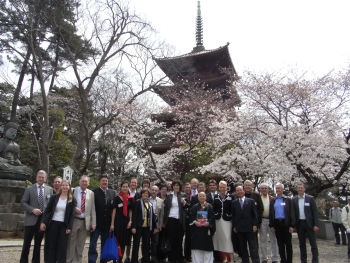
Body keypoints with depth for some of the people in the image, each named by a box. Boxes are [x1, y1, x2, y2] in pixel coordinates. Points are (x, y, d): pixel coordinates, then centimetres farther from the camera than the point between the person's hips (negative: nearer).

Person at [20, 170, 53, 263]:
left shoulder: (49, 189, 7)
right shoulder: (29, 189, 1)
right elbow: (23, 202, -3)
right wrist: (33, 210, -16)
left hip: (43, 219, 2)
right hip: (31, 219, -2)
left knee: (38, 243, 12)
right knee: (26, 242, 2)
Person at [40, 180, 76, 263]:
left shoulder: (72, 200, 0)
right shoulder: (54, 197, 3)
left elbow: (72, 214, -2)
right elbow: (47, 210, 3)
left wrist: (69, 227, -8)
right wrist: (43, 222, -7)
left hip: (64, 225, -1)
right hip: (53, 223, 1)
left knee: (62, 247, 1)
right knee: (51, 245, 6)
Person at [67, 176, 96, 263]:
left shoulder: (91, 193, 3)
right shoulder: (73, 191, -1)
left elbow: (93, 209, 2)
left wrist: (93, 223, -3)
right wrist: (74, 208, -18)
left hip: (85, 221, 2)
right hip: (74, 220, -2)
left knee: (81, 244, 11)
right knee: (71, 242, 7)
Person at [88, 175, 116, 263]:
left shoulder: (112, 193, 5)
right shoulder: (94, 192, -7)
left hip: (107, 223, 4)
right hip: (96, 222, -3)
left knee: (105, 244, 14)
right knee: (93, 244, 3)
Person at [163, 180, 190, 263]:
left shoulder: (183, 195, 6)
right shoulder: (169, 196, 7)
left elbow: (188, 206, 3)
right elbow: (165, 208, 6)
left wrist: (184, 203, -19)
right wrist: (164, 221, 1)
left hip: (180, 220, 0)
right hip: (171, 219, 0)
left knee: (179, 238, 5)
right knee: (171, 239, 4)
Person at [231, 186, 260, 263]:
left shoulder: (251, 201, 3)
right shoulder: (234, 202, 7)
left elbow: (254, 214, 1)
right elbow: (233, 215, 6)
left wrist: (255, 225, -6)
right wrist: (234, 226, 2)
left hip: (250, 227, -2)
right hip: (239, 228, 2)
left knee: (253, 246, -1)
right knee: (242, 246, 10)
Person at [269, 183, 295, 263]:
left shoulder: (288, 200, 2)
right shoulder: (273, 201, 10)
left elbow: (292, 213, -3)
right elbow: (270, 214, 9)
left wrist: (292, 225, -10)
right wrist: (271, 225, 2)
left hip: (286, 223, -3)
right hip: (277, 224, 3)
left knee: (288, 243, 4)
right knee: (280, 244, 8)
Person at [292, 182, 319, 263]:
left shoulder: (310, 198, -1)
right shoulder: (294, 200, 4)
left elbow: (315, 212, -3)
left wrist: (316, 224, -10)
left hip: (309, 223, -2)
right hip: (299, 224, 2)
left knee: (313, 243, 1)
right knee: (302, 244, 10)